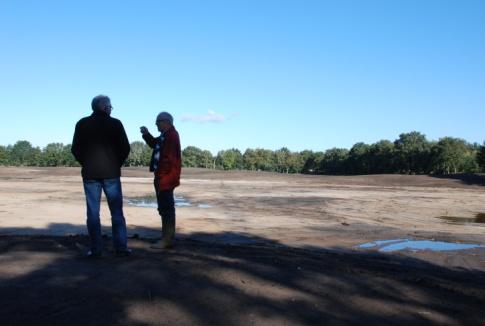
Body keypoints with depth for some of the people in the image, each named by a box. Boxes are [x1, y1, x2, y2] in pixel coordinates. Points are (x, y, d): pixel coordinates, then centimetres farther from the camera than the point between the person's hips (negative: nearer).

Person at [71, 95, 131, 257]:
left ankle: (96, 249, 5)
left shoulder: (82, 124, 2)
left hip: (90, 174, 1)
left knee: (93, 212, 5)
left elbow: (75, 149, 2)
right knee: (117, 212, 6)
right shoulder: (115, 123, -2)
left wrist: (86, 164, 14)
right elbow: (125, 148, -4)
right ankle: (121, 247, 6)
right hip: (111, 173, -1)